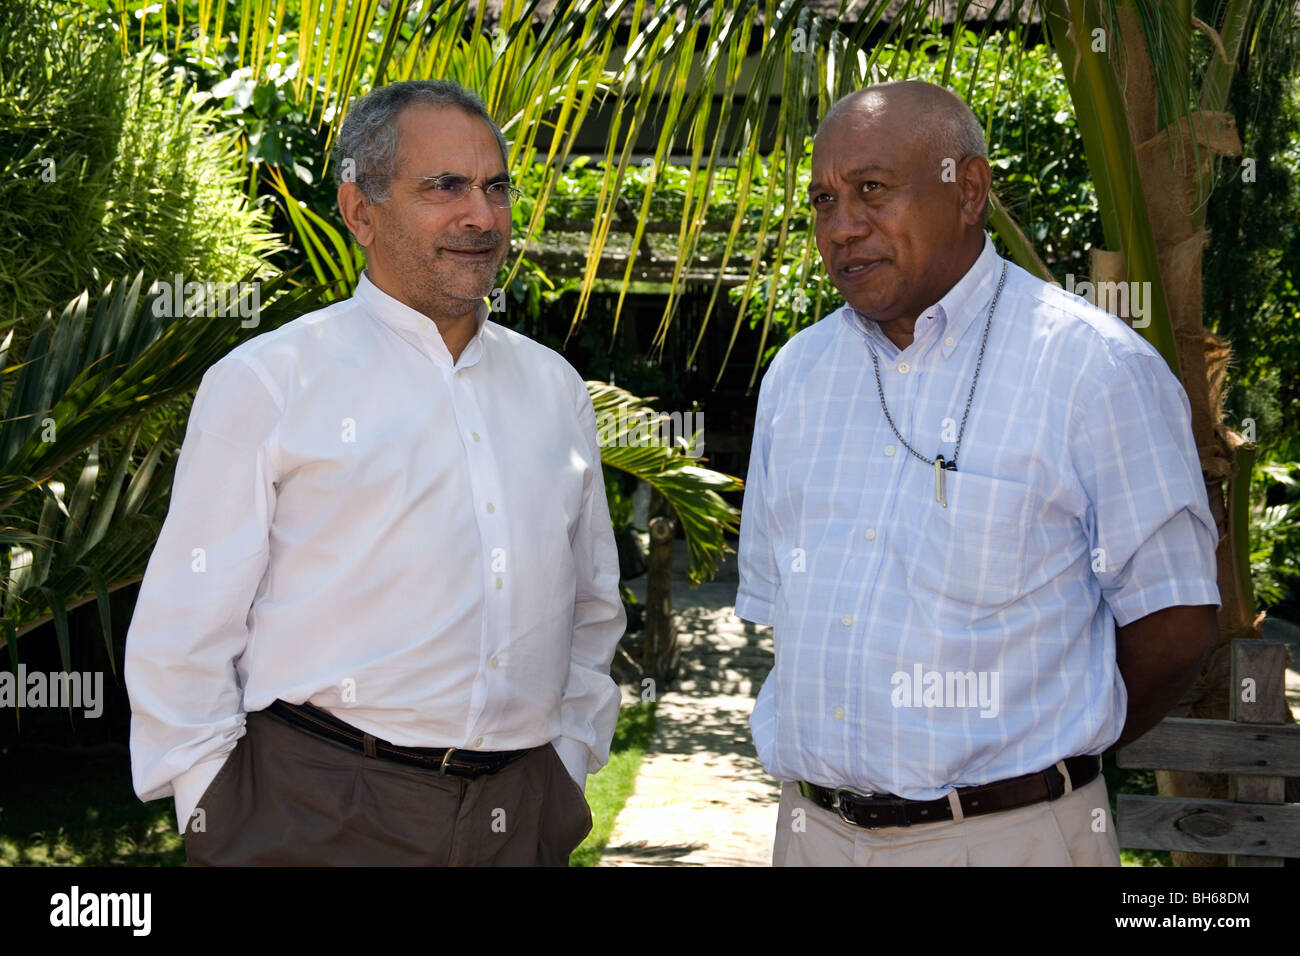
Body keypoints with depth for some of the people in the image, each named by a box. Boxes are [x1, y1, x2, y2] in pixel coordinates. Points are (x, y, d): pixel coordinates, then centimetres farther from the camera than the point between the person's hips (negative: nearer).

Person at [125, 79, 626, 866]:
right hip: (315, 820, -4)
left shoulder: (555, 388, 12)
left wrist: (567, 773, 14)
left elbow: (593, 610, 21)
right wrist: (214, 816, -7)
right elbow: (184, 635, -4)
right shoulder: (267, 382, -2)